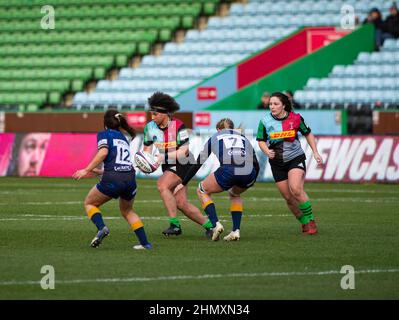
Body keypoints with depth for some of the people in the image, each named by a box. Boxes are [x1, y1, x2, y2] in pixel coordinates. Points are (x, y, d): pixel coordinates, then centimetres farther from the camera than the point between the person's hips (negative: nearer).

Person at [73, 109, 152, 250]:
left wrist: (86, 170, -10)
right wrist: (100, 171, 39)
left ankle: (101, 228, -10)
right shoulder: (124, 138, 28)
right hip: (130, 177, 5)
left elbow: (103, 152, -10)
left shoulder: (104, 134, 9)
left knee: (89, 203, 17)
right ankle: (145, 243, 17)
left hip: (112, 180, -5)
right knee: (127, 211, 29)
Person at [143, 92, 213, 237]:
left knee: (162, 185, -27)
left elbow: (184, 151, -22)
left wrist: (163, 157, -29)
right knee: (181, 203, -3)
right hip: (168, 166, 6)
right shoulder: (150, 127, -5)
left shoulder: (178, 126, -20)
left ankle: (175, 224, -24)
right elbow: (147, 149, 9)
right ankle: (208, 225, 13)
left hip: (182, 164, -6)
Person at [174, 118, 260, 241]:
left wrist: (183, 184, 39)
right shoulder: (243, 138, 33)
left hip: (227, 171, -3)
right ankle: (236, 230, 21)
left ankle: (216, 224, 6)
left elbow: (197, 164, 31)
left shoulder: (214, 137, 28)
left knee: (202, 191, 25)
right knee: (235, 194, 37)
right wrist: (250, 183, 43)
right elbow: (256, 165, 28)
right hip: (249, 175, 3)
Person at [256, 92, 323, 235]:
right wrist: (267, 152, -19)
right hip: (277, 163, 3)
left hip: (295, 158, -3)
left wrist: (315, 153, 1)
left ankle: (310, 221, -10)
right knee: (288, 198, 1)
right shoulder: (265, 121, -6)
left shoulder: (295, 118, -7)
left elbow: (308, 134, 7)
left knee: (296, 189, -24)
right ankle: (304, 223, 18)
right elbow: (261, 141, 1)